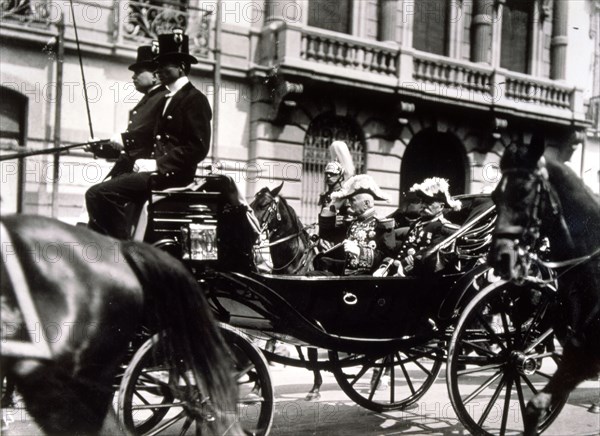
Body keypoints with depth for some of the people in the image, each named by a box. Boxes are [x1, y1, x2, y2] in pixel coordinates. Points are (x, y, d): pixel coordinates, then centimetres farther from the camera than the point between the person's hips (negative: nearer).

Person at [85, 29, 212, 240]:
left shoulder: (195, 99, -4)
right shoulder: (166, 99, 25)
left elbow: (198, 148, -13)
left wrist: (157, 164, -18)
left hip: (171, 174, -10)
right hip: (155, 170, 10)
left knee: (100, 194, -21)